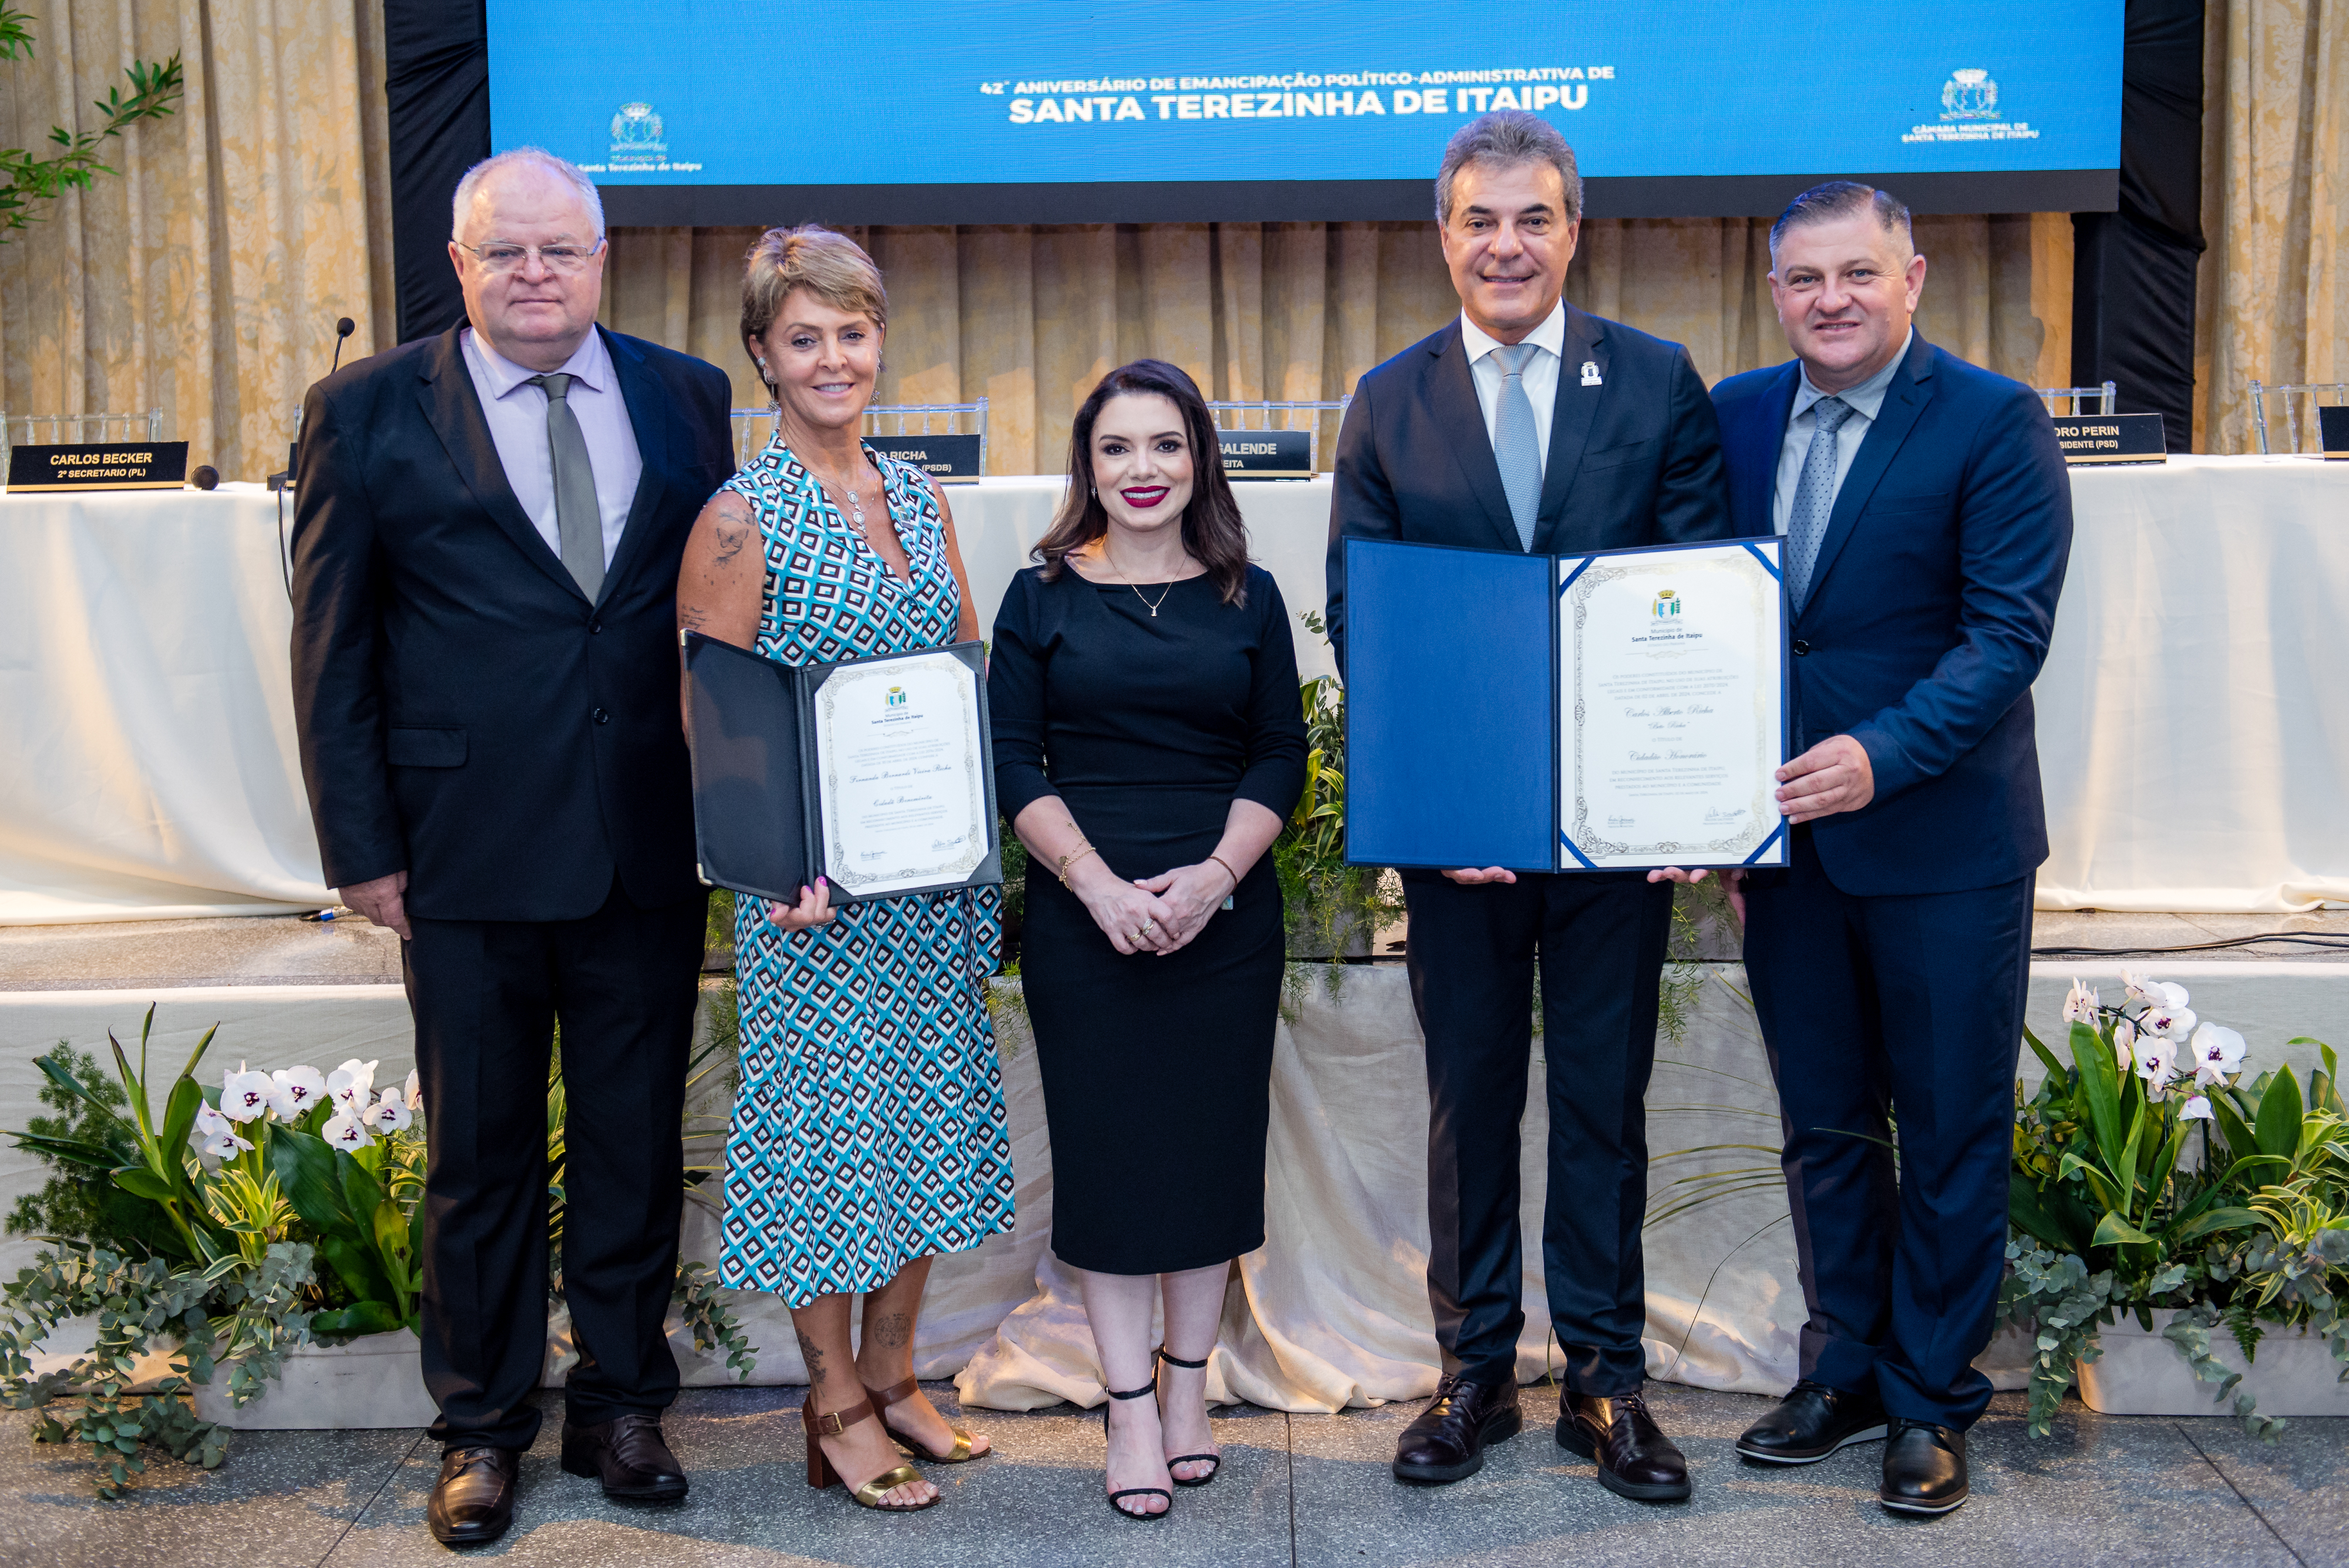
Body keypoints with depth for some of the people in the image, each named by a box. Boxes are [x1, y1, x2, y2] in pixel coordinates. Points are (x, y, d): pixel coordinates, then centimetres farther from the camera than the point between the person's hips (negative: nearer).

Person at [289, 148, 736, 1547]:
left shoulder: (687, 397, 6)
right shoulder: (369, 411, 0)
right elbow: (333, 647, 0)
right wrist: (362, 846, -4)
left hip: (651, 852, 2)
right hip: (467, 858, -2)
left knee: (638, 1141, 13)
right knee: (482, 1153, 11)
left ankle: (622, 1404, 31)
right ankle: (483, 1429, 29)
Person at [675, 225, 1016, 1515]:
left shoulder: (918, 497, 9)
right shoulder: (741, 518, -9)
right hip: (815, 882, -6)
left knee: (928, 1119, 13)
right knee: (826, 1125, 3)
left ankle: (893, 1371, 30)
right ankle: (837, 1404, 20)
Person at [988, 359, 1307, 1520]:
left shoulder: (1248, 597, 7)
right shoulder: (1043, 595, 3)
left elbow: (1283, 757, 4)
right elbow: (1013, 761, -1)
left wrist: (1213, 874, -11)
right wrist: (1099, 882, -13)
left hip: (1225, 915, 2)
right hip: (1085, 914, -1)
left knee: (1212, 1142, 7)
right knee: (1106, 1149, 2)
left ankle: (1188, 1385, 22)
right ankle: (1129, 1409, 12)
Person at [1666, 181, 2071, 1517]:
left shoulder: (1995, 420, -8)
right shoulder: (1735, 417, 6)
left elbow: (2010, 631, -15)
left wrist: (1880, 756, -26)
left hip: (1941, 843, -4)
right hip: (1782, 833, 5)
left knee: (1951, 1138, 8)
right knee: (1826, 1129, 16)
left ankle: (1931, 1402, 23)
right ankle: (1848, 1371, 32)